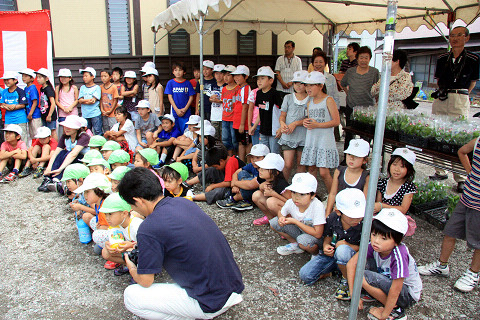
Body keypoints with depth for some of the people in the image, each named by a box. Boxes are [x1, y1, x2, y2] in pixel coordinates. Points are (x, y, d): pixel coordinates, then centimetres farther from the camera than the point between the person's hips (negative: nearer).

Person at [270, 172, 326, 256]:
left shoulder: (318, 207, -31)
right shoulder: (290, 202, -16)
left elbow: (318, 234, -31)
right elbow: (281, 213, 8)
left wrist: (295, 222, -29)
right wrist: (281, 218, -19)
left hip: (313, 235, -5)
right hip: (299, 231, 5)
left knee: (303, 240, -38)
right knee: (274, 223, -9)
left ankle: (315, 252, -4)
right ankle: (295, 244, 2)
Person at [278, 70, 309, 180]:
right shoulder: (288, 98, 7)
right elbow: (282, 115, 6)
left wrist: (295, 123, -17)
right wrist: (282, 124, -15)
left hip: (303, 136, 0)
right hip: (288, 136, 0)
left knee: (301, 164, 9)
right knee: (288, 165, -5)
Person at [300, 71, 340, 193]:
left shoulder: (329, 100, -7)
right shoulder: (310, 102, 12)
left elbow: (336, 121, -12)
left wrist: (317, 125, -18)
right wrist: (306, 122, -3)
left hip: (325, 142, -6)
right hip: (311, 141, 6)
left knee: (324, 173, -8)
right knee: (311, 169, 10)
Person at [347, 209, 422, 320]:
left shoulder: (399, 255, -34)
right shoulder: (373, 245, -18)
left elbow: (395, 292, -29)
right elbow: (351, 264, -13)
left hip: (408, 294, -6)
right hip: (389, 280, 6)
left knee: (365, 277, -25)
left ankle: (396, 309, -8)